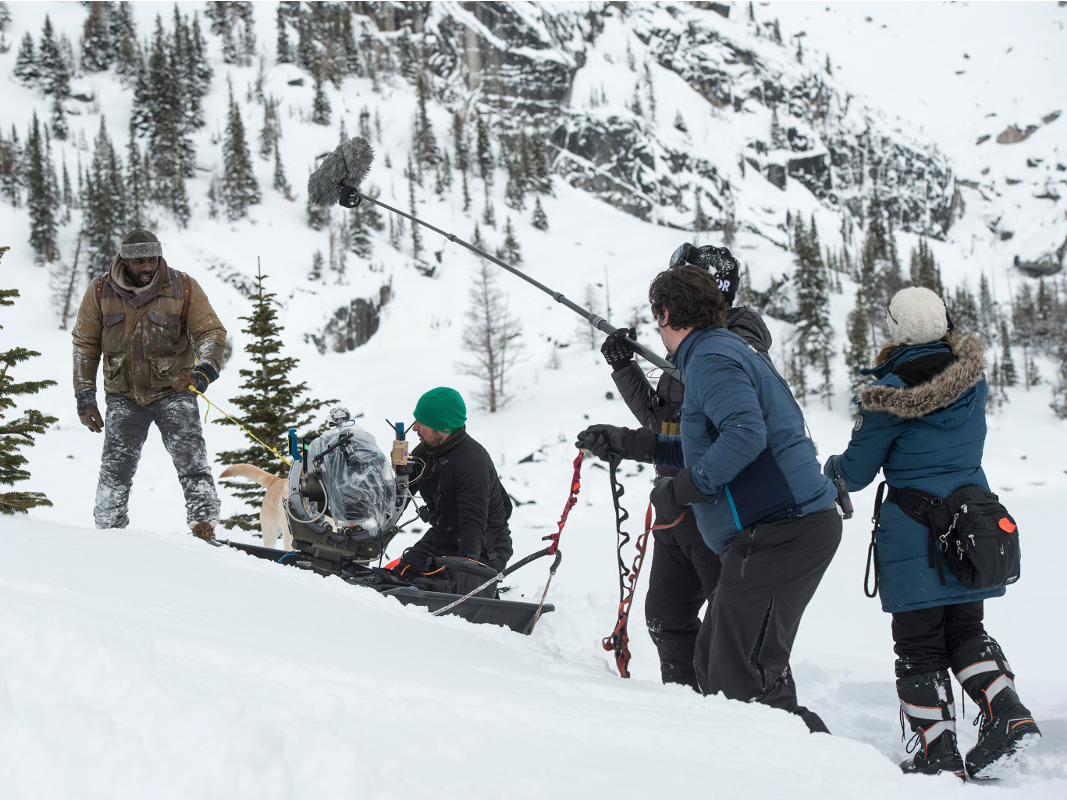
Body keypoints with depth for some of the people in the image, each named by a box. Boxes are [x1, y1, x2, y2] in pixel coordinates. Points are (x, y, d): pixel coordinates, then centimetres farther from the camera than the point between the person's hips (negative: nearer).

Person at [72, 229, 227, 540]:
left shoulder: (182, 288, -5)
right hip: (124, 395, 1)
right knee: (116, 467, 1)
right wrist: (85, 395, 2)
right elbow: (85, 344, 7)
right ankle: (108, 529, 14)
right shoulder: (101, 292, -1)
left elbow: (211, 331, -3)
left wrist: (205, 369, -22)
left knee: (192, 462, -11)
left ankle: (204, 522, -8)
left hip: (173, 391, -1)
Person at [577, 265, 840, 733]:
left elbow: (745, 434, -27)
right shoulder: (722, 351, 23)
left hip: (779, 533, -11)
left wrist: (682, 489, -17)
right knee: (714, 664, 16)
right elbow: (708, 451, 30)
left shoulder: (711, 357, -10)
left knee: (741, 682, -13)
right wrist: (627, 444, 29)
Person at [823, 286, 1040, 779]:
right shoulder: (972, 375, 0)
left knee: (919, 644, 5)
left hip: (915, 533, -5)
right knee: (964, 628, 19)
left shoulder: (889, 393, -14)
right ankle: (1006, 713, 0)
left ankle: (937, 751, 6)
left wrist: (831, 469, 18)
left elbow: (855, 472, -6)